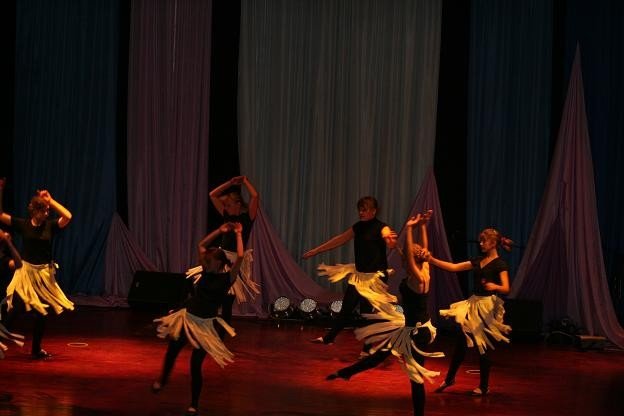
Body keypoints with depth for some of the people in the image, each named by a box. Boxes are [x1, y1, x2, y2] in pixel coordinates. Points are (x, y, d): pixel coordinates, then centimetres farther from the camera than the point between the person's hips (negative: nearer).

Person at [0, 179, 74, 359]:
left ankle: (36, 349, 23)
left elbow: (67, 217, -20)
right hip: (26, 271, -2)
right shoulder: (23, 224, -5)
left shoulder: (50, 225, -4)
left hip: (44, 274, 2)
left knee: (41, 312, 9)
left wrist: (51, 200, -15)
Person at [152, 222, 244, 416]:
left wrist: (238, 234, -11)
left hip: (204, 325, -5)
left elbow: (240, 257, -20)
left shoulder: (227, 278, -9)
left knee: (195, 364, -2)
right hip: (186, 317, 5)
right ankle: (162, 379, 46)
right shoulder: (206, 272, 4)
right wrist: (220, 231, 7)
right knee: (171, 352, 14)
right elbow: (202, 245, 10)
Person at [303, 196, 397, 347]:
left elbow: (391, 244, -33)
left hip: (375, 277, -6)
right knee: (346, 308, 12)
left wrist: (391, 240, -59)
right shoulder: (357, 227, 7)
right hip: (359, 274, 6)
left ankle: (368, 348, 9)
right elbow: (339, 240, 16)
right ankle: (328, 338, 23)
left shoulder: (382, 228, -14)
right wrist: (315, 250, 19)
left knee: (367, 312, -3)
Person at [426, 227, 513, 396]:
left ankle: (484, 386, 12)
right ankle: (449, 378, 23)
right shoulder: (478, 261, 12)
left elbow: (506, 288, -19)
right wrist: (433, 260, 0)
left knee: (483, 347, 0)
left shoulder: (500, 264, -8)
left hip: (488, 306, -7)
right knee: (461, 342, 9)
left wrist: (495, 287, -41)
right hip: (474, 304, 7)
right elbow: (454, 267, 10)